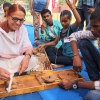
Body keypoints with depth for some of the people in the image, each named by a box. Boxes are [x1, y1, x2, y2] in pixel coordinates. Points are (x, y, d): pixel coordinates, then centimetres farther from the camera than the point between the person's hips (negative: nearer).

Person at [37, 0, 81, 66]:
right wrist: (44, 45, 6)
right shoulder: (61, 31, 9)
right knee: (48, 48, 3)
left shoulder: (72, 28, -12)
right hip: (64, 54, 8)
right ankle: (56, 60, -13)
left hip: (71, 57, -8)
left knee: (49, 59, -21)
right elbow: (55, 42, 18)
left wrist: (72, 7, -37)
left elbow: (79, 20, -35)